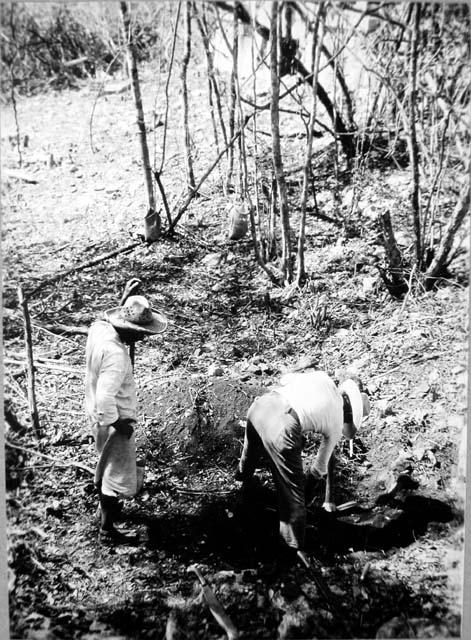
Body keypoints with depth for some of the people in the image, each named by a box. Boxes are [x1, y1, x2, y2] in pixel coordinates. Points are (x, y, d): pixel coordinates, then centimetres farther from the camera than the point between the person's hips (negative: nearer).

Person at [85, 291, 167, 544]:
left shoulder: (99, 327, -12)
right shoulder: (115, 354, -37)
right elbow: (105, 398, -36)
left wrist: (126, 302, 5)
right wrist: (118, 423, -22)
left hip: (98, 415, 9)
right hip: (113, 420, -9)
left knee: (105, 465, 29)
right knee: (117, 474, 10)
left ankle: (105, 507, 52)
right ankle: (107, 529, 25)